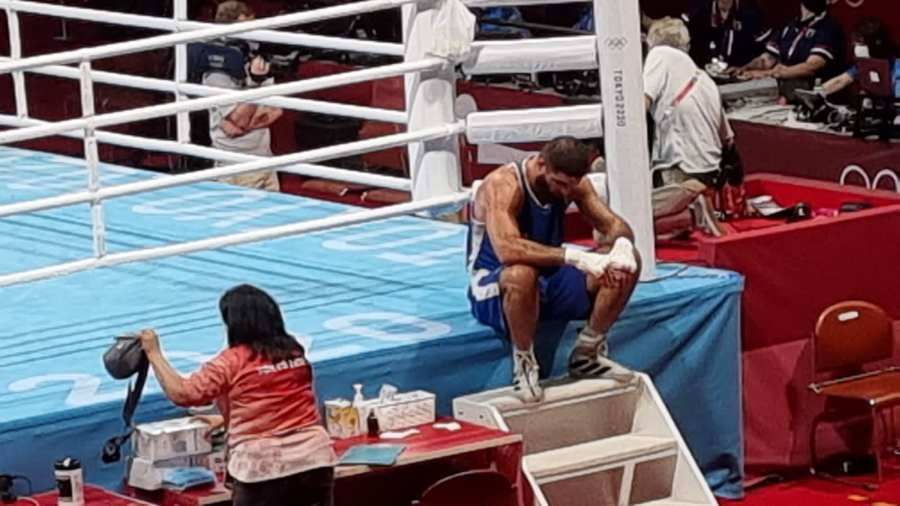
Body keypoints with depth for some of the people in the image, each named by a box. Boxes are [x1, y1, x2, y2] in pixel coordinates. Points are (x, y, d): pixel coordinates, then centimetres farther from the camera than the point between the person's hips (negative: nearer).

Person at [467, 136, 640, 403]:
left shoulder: (571, 182, -4)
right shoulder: (502, 186, -25)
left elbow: (614, 224, -2)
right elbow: (506, 249, -41)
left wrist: (622, 245, -27)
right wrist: (574, 257, -46)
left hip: (550, 282, 7)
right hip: (494, 290, -7)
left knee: (626, 264, -10)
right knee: (522, 274, -42)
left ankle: (586, 355, 3)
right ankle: (524, 364, -20)